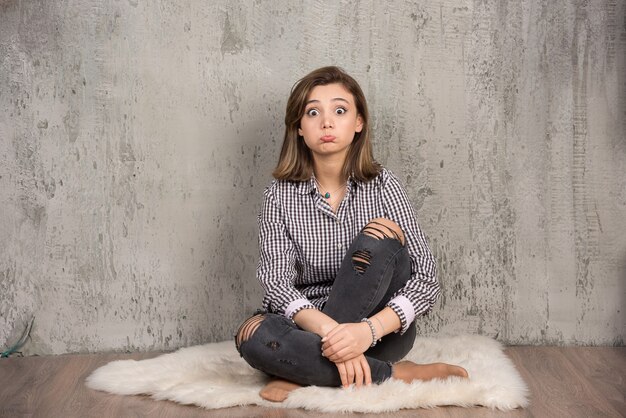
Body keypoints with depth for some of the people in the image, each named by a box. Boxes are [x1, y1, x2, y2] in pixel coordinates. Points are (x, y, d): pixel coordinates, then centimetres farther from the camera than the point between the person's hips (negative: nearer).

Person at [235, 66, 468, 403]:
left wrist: (369, 330, -31)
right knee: (252, 336, -32)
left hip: (382, 330, 0)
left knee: (379, 233, -26)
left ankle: (306, 373, -22)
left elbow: (426, 280, -12)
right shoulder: (280, 197, -3)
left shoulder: (382, 186, -6)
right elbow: (276, 283, -13)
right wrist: (329, 331, -34)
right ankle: (393, 373, -23)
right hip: (311, 326, 1)